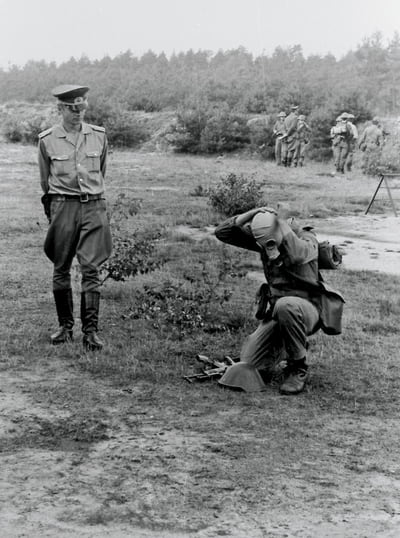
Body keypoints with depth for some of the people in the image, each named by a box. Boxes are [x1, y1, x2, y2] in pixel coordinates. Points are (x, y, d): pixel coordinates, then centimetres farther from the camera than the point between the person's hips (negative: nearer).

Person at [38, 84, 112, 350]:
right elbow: (46, 180, 14)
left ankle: (91, 330, -3)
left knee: (91, 269, -6)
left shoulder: (99, 136, 5)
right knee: (61, 269, 6)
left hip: (94, 206, 0)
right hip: (62, 207, 0)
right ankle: (65, 326, 19)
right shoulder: (47, 140, 1)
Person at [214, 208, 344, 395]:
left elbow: (294, 255, -37)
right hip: (277, 311, 4)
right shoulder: (262, 239, 1)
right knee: (249, 363, -15)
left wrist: (279, 222, -25)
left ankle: (298, 370, -20)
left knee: (286, 306, -41)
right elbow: (222, 232, -2)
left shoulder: (306, 239, -13)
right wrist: (250, 215, -18)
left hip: (307, 309, -4)